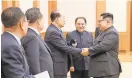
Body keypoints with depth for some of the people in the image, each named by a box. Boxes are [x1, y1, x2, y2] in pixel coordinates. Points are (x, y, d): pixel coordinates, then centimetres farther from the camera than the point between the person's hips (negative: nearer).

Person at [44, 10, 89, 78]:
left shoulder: (55, 30, 12)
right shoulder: (52, 32, -19)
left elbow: (63, 47, 15)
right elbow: (64, 47, -20)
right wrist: (81, 51, -12)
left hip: (60, 66, 10)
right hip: (56, 67, -10)